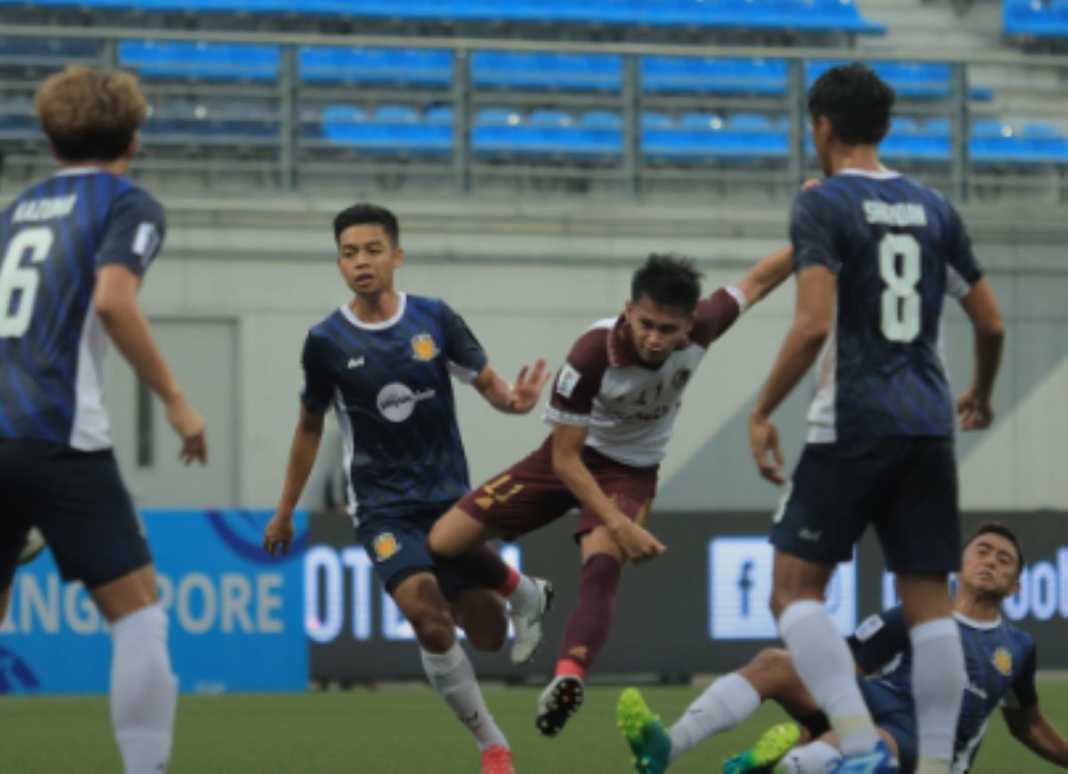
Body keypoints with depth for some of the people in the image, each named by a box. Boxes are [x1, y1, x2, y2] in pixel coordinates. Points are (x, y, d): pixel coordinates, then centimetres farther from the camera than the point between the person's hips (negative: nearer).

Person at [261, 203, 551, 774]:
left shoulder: (435, 319, -4)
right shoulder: (327, 342, -5)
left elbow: (488, 384, 3)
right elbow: (310, 427, 9)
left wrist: (515, 399, -22)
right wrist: (285, 511, 14)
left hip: (450, 497, 2)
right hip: (382, 507, -2)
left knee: (486, 635, 3)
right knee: (429, 622, -23)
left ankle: (526, 595, 41)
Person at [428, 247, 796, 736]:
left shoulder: (700, 330, -23)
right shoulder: (592, 354, -33)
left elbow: (757, 282, -2)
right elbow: (565, 459, -26)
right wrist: (620, 525, -34)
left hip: (631, 472, 0)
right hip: (572, 459, 0)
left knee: (602, 566, -32)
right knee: (443, 544, -3)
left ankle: (568, 678, -50)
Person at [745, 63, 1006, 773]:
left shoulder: (821, 206, -5)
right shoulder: (933, 208, 13)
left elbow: (813, 325, -17)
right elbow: (991, 323, 14)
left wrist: (763, 413, -8)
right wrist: (981, 394, 33)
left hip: (852, 426, -6)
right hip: (928, 424, 6)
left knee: (794, 588, -2)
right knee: (928, 599, 7)